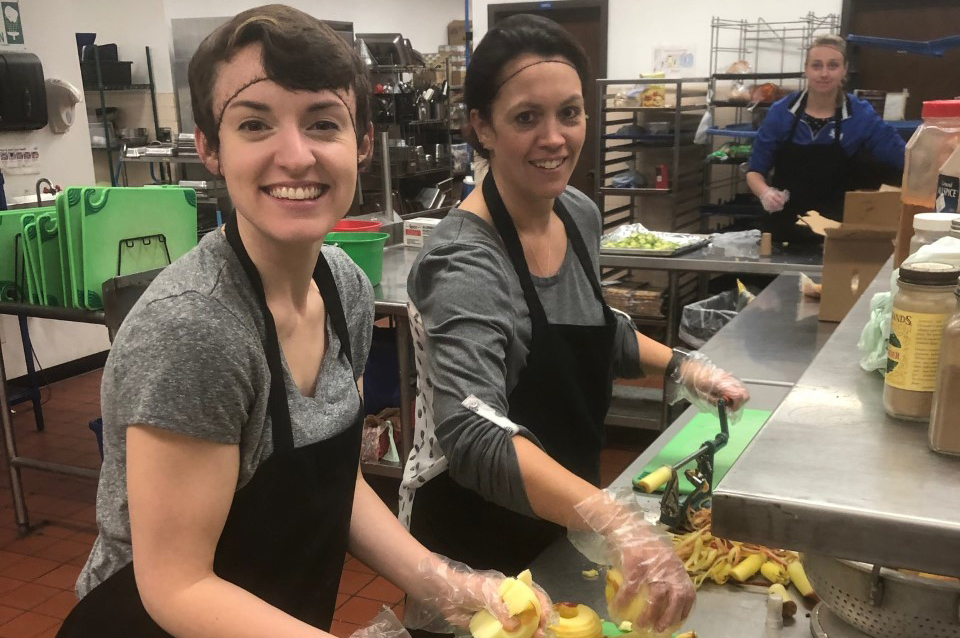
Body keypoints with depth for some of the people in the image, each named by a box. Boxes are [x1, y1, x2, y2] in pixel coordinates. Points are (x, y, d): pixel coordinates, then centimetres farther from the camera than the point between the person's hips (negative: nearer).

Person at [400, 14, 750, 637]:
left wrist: (683, 367, 3)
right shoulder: (464, 262, -28)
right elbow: (474, 436, -41)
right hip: (477, 543, -7)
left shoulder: (581, 214, -5)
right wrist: (614, 520, -53)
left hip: (560, 521, 7)